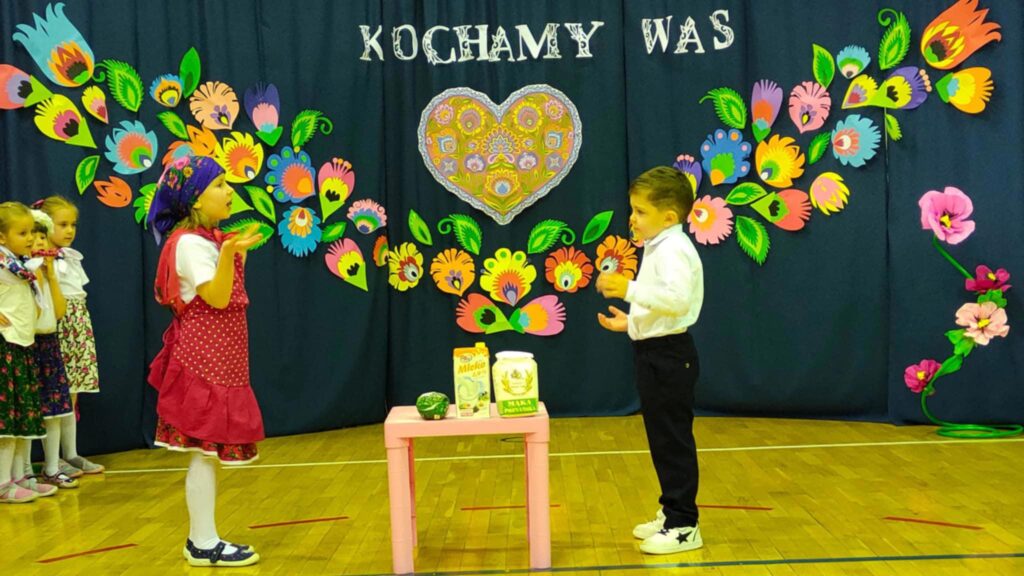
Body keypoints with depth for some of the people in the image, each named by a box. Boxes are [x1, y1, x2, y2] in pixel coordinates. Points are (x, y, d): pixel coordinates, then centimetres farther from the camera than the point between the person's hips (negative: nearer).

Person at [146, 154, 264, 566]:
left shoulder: (210, 239, 14)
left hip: (218, 358, 10)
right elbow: (218, 298, -25)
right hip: (205, 360, -10)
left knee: (209, 450, 12)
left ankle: (202, 539, 19)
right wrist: (227, 253, -37)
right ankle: (204, 544, 4)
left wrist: (238, 253, 19)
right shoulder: (191, 243, -15)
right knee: (206, 449, -5)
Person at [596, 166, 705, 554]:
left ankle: (684, 526, 6)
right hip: (654, 352, 11)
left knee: (673, 439, -3)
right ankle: (671, 512, 28)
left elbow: (677, 300, -34)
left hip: (668, 356, -11)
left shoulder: (673, 250, -18)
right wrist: (630, 322, 18)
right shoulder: (659, 249, 15)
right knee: (662, 438, 17)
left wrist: (629, 289, -38)